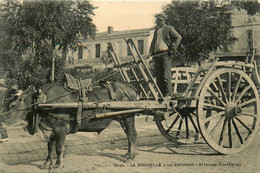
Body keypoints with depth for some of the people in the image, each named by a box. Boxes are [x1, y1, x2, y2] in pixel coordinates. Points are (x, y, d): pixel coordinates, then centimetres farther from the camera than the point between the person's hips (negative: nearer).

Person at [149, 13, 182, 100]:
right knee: (158, 76, 4)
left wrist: (172, 48, -10)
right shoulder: (156, 30, 25)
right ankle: (161, 94, 8)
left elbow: (178, 37, -2)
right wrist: (151, 52, 16)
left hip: (165, 53, -7)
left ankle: (168, 94, -12)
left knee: (166, 75, -12)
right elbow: (153, 42, 31)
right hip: (157, 54, 7)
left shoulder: (168, 28, 5)